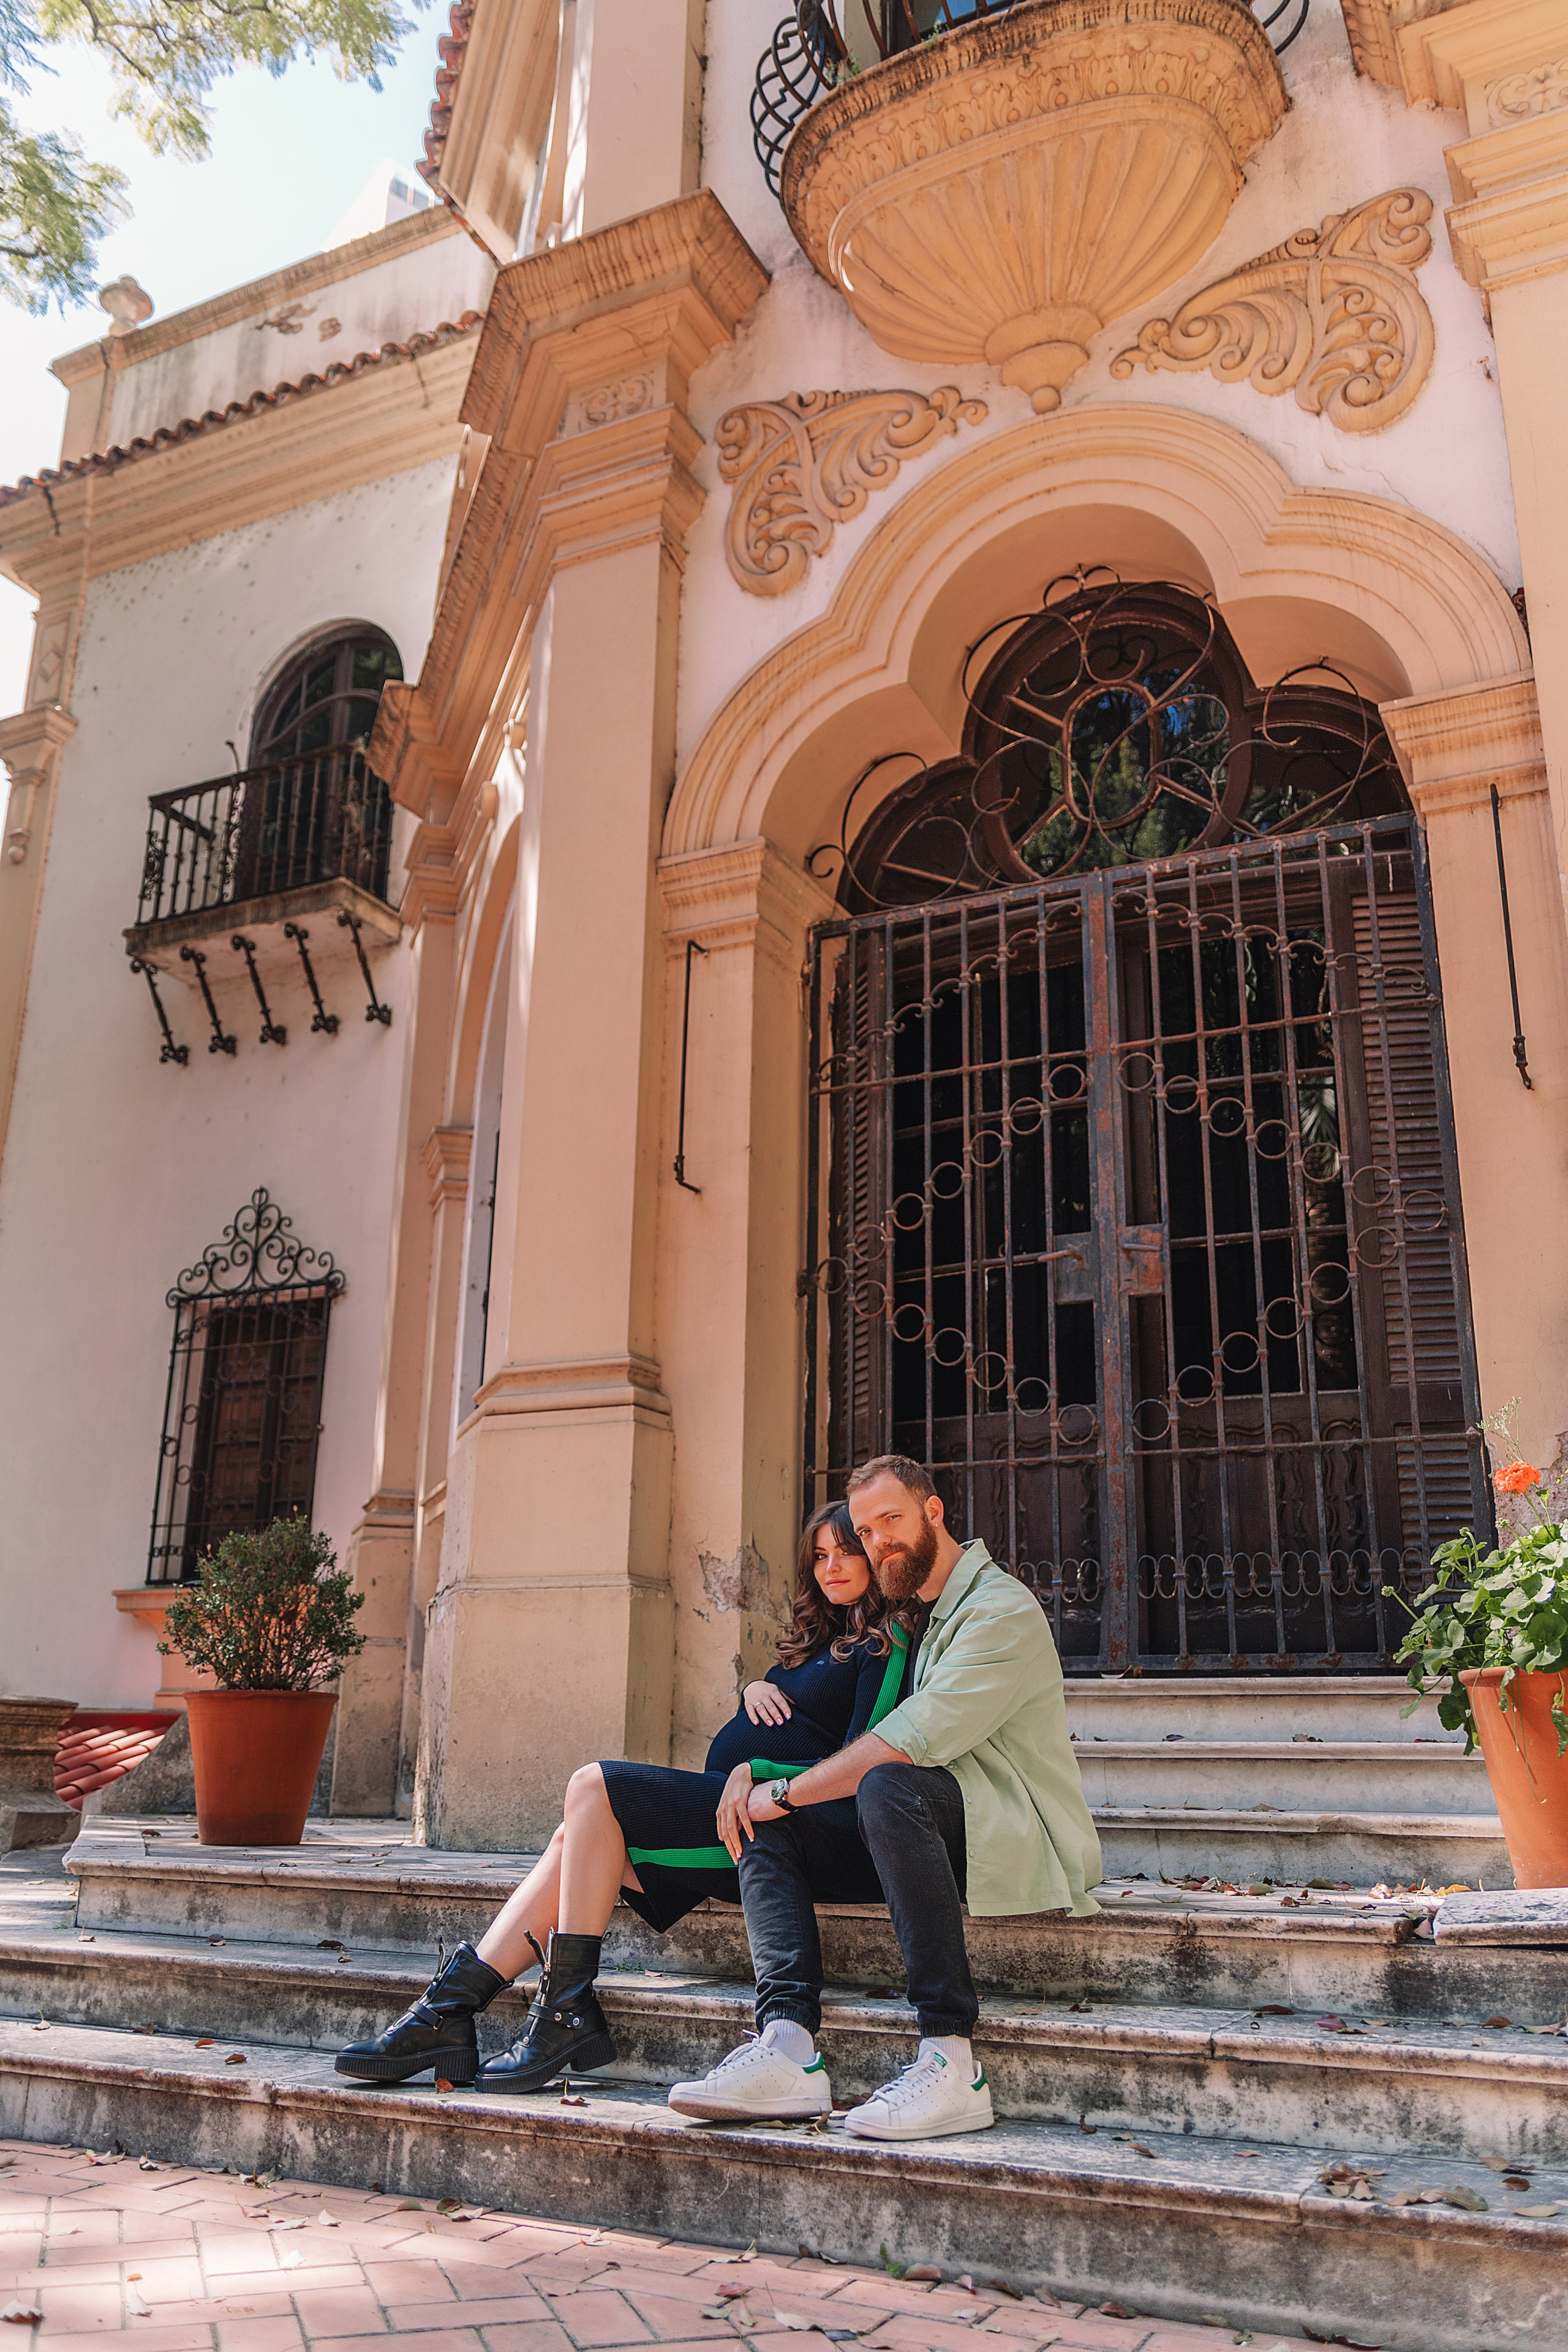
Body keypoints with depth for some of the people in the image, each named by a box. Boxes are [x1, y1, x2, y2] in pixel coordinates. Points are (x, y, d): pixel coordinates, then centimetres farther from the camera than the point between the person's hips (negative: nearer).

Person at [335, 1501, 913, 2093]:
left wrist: (755, 1771, -17)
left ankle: (567, 2012, -16)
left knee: (595, 1786, -18)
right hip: (722, 1807, 8)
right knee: (575, 1840, -8)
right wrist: (753, 1688, 4)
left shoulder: (885, 1640, -3)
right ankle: (450, 2008, -11)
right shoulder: (817, 1638, 23)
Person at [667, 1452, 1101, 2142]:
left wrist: (785, 1792, -15)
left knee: (890, 1787, -36)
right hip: (930, 1832, 9)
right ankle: (788, 2048, -23)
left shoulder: (1002, 1611, -11)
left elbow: (911, 1741, -22)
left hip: (1021, 1838, -9)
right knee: (768, 1830, -2)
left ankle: (951, 2064, -34)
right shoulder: (920, 1617, 19)